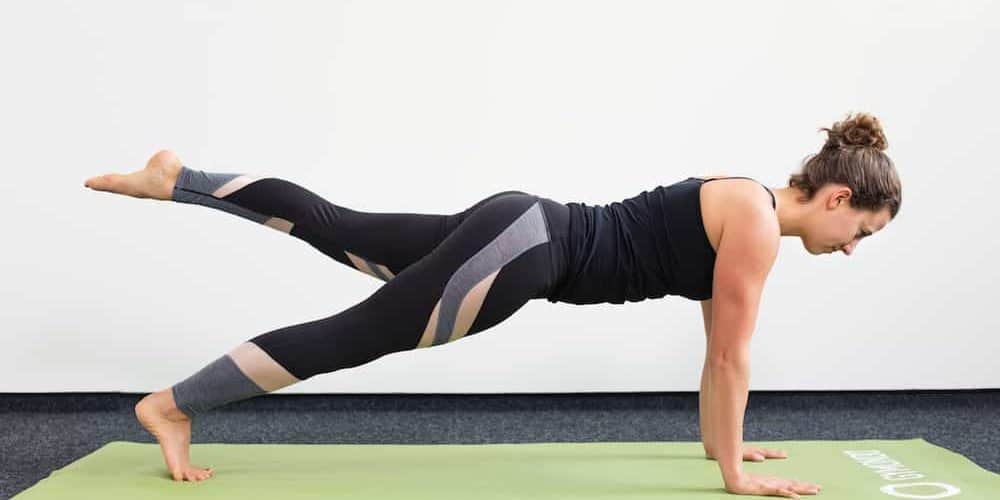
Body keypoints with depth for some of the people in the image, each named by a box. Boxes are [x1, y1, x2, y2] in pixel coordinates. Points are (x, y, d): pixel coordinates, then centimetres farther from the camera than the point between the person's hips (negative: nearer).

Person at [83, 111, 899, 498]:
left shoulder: (745, 217, 16)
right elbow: (732, 354, -11)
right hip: (521, 246, -8)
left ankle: (176, 179, 22)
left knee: (335, 230, 13)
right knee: (355, 336, -2)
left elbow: (718, 345, 22)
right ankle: (174, 404, 8)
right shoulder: (757, 221, -12)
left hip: (521, 236, 8)